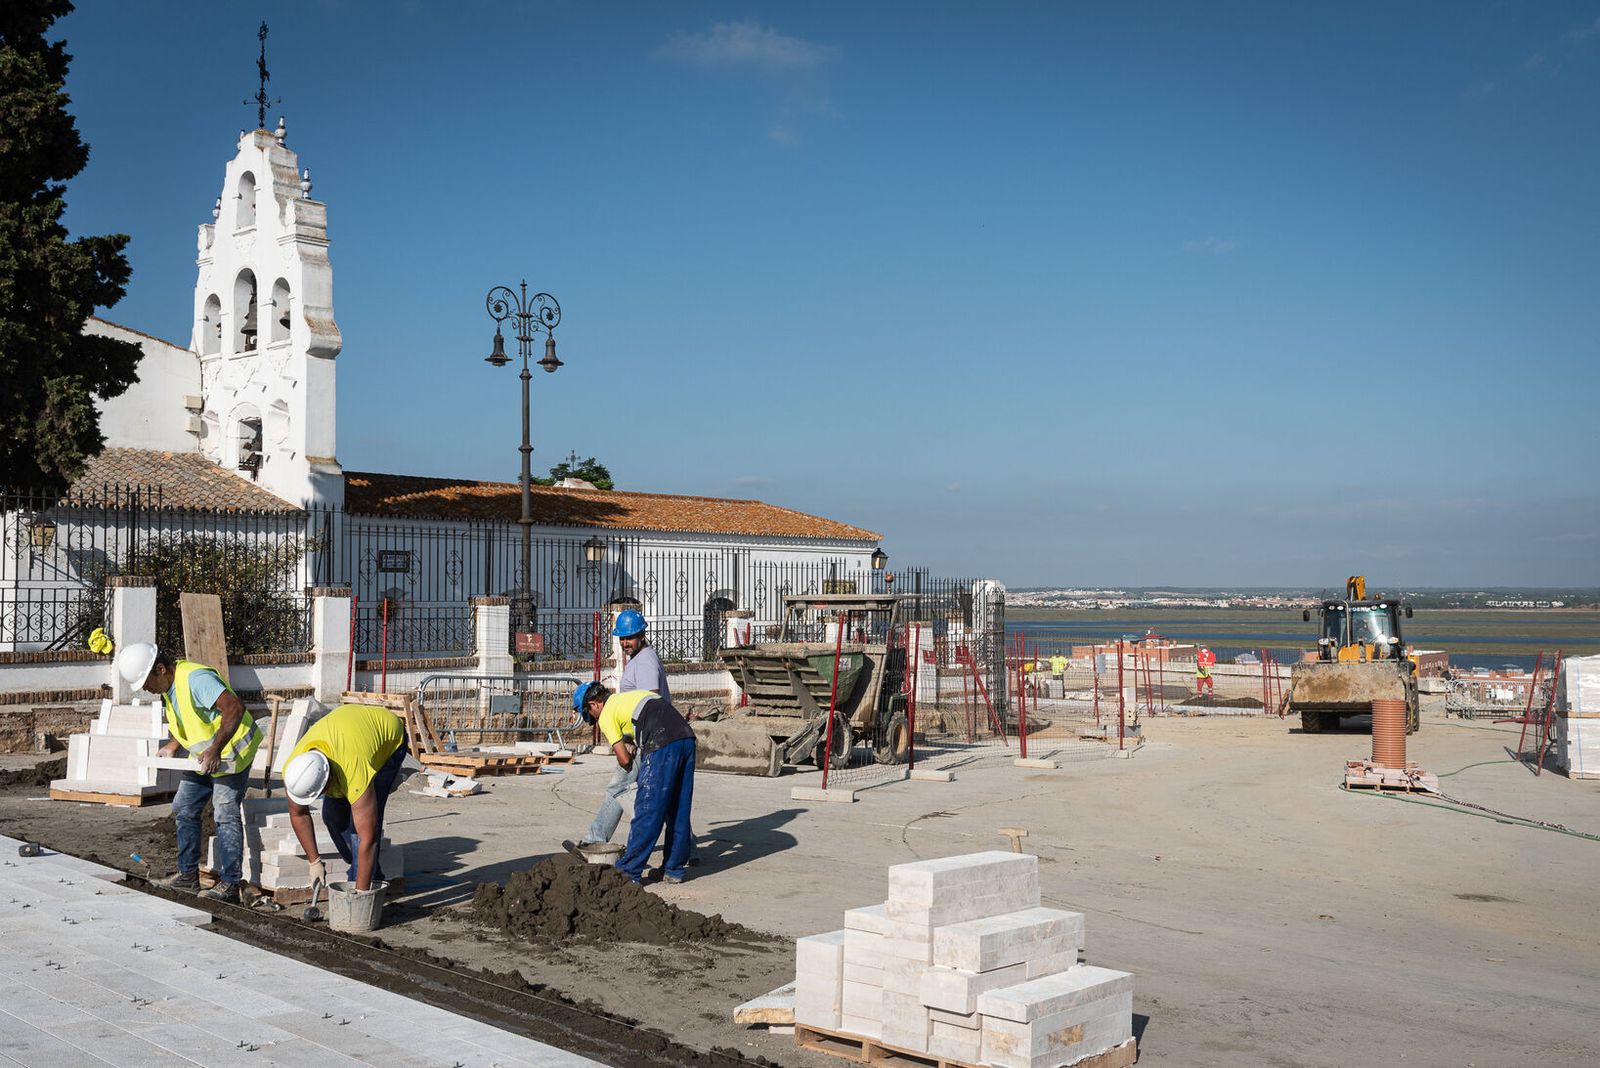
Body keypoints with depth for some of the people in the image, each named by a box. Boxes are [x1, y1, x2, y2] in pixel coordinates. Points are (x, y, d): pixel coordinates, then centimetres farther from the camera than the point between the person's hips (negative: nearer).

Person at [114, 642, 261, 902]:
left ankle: (229, 884, -7)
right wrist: (173, 746, 5)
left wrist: (215, 750, -37)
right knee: (183, 809, 10)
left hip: (231, 752, -10)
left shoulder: (195, 677, -26)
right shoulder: (169, 686, 5)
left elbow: (234, 707, -35)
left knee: (225, 813, -11)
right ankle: (188, 876, 18)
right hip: (204, 755, 10)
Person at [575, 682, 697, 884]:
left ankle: (629, 871, 7)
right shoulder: (632, 695, 32)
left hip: (662, 746, -7)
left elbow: (624, 760, 6)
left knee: (646, 811, 0)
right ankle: (674, 870, 20)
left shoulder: (606, 715, 9)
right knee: (679, 811, 14)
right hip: (687, 739, 7)